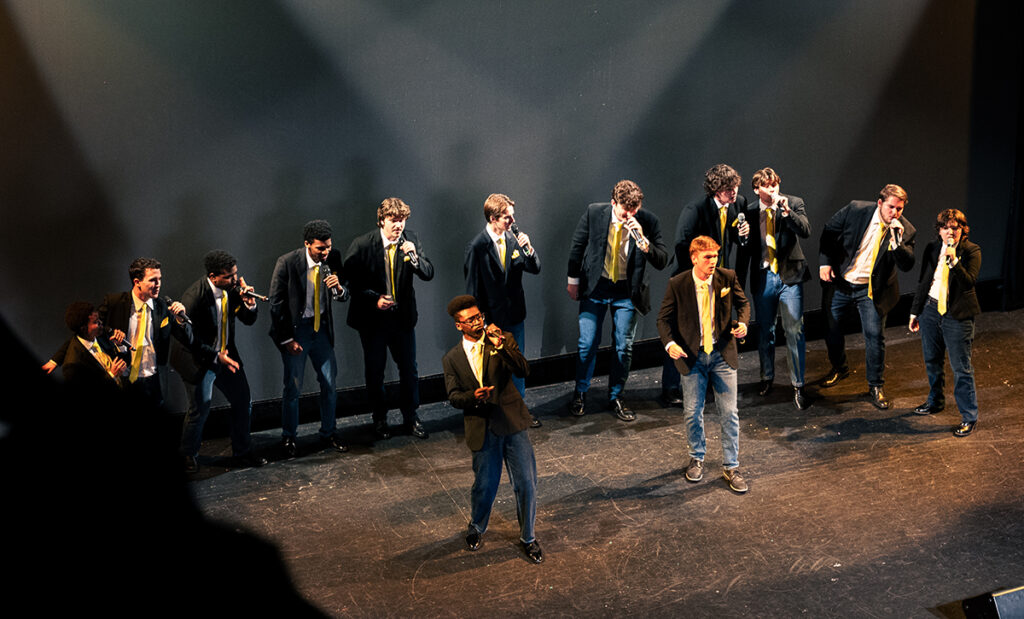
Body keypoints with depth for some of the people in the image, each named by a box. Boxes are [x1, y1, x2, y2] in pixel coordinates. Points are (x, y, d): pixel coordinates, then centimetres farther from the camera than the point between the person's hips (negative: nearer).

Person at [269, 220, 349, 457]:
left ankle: (328, 433, 26)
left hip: (321, 328, 4)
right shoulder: (287, 263, -17)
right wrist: (286, 339, -11)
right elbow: (276, 304, -10)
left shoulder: (333, 258, -6)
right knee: (293, 387, 2)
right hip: (295, 330, -4)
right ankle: (288, 438, 20)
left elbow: (344, 295, 4)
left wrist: (339, 288, -21)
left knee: (330, 383, 8)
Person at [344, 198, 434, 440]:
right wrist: (374, 299, -18)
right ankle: (379, 420, 27)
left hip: (403, 317, 2)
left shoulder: (410, 240, -4)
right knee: (374, 372, 10)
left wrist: (414, 257, -24)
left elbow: (429, 274, -5)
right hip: (372, 318, -2)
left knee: (409, 369, 9)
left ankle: (410, 418, 25)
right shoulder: (362, 245, -13)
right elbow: (350, 281, -7)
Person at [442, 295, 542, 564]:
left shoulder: (503, 340, 0)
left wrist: (501, 346, -25)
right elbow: (453, 396, 0)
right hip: (482, 429, 1)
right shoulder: (452, 359, 4)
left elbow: (523, 370, -13)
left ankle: (527, 537, 20)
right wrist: (473, 396, -20)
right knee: (485, 485, 10)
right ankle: (477, 527, 39)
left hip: (512, 423, 0)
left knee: (526, 483, 1)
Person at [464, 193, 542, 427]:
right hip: (492, 318, -5)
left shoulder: (514, 237, -2)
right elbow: (473, 289, -11)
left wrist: (528, 249, -17)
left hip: (515, 314, 5)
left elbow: (535, 269, 2)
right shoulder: (477, 247, -16)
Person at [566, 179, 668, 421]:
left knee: (624, 347, 6)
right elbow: (578, 245, 3)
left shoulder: (648, 221, -13)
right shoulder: (594, 213, -12)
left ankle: (615, 397, 24)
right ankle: (580, 393, 23)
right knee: (587, 343, 3)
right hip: (595, 286, 0)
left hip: (626, 292, 0)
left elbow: (662, 261, -14)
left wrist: (643, 240, -30)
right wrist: (573, 280, 8)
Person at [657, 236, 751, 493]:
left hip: (723, 354, 1)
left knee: (729, 412, 3)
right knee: (692, 412, 9)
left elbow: (742, 303, 9)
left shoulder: (727, 277, -6)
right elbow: (664, 318, -4)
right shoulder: (677, 284, -10)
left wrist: (743, 322, -13)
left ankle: (731, 467, 16)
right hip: (692, 356, -1)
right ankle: (696, 458, 34)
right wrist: (670, 343, -22)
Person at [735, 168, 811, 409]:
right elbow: (744, 251, 9)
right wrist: (740, 283, 11)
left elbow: (806, 231, -16)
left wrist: (787, 211, -28)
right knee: (765, 330, 13)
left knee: (795, 330, -6)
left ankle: (798, 385, 4)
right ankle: (767, 378, 32)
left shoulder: (794, 204, -2)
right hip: (763, 277, 2)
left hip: (790, 275, -2)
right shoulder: (750, 213, 2)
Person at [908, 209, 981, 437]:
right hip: (930, 309, 5)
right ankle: (935, 400, 40)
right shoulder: (932, 249, 5)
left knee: (961, 368, -3)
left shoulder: (972, 251, -9)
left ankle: (969, 416, 6)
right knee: (932, 361, 19)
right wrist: (915, 311, 14)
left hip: (957, 315, -5)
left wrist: (953, 262, -32)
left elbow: (969, 282, -21)